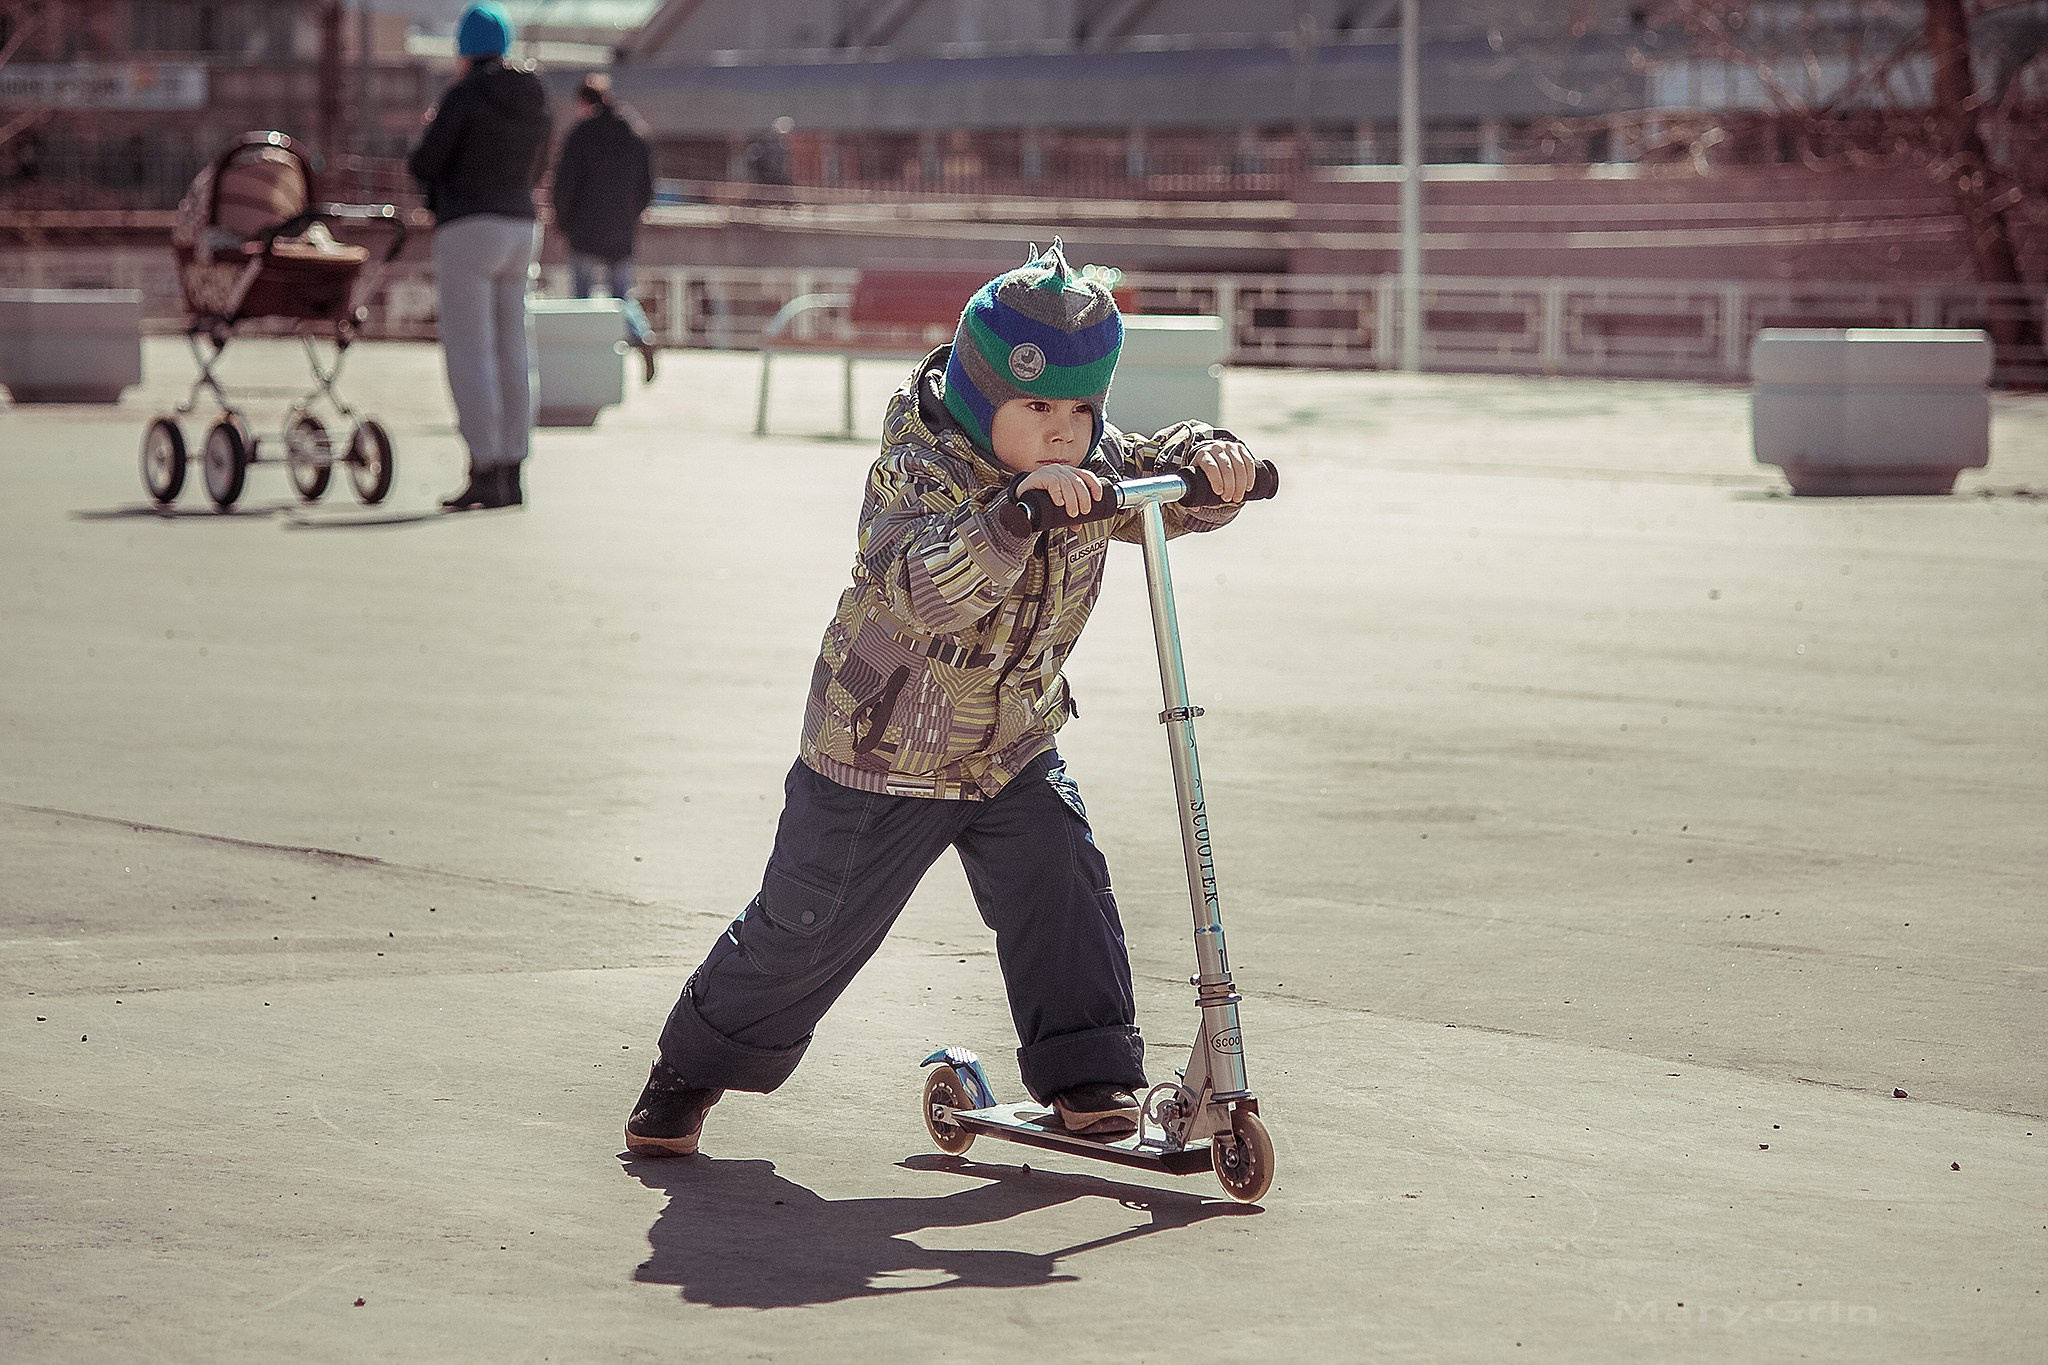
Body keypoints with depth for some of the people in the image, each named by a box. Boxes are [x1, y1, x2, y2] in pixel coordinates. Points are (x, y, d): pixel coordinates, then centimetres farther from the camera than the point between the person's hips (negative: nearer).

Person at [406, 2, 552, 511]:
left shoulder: (462, 97, -11)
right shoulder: (534, 101, 10)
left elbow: (422, 166, -9)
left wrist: (433, 131, 14)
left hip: (469, 231, -7)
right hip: (520, 228, 7)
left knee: (468, 352, -6)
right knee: (511, 352, 9)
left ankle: (484, 474, -12)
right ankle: (512, 475, 11)